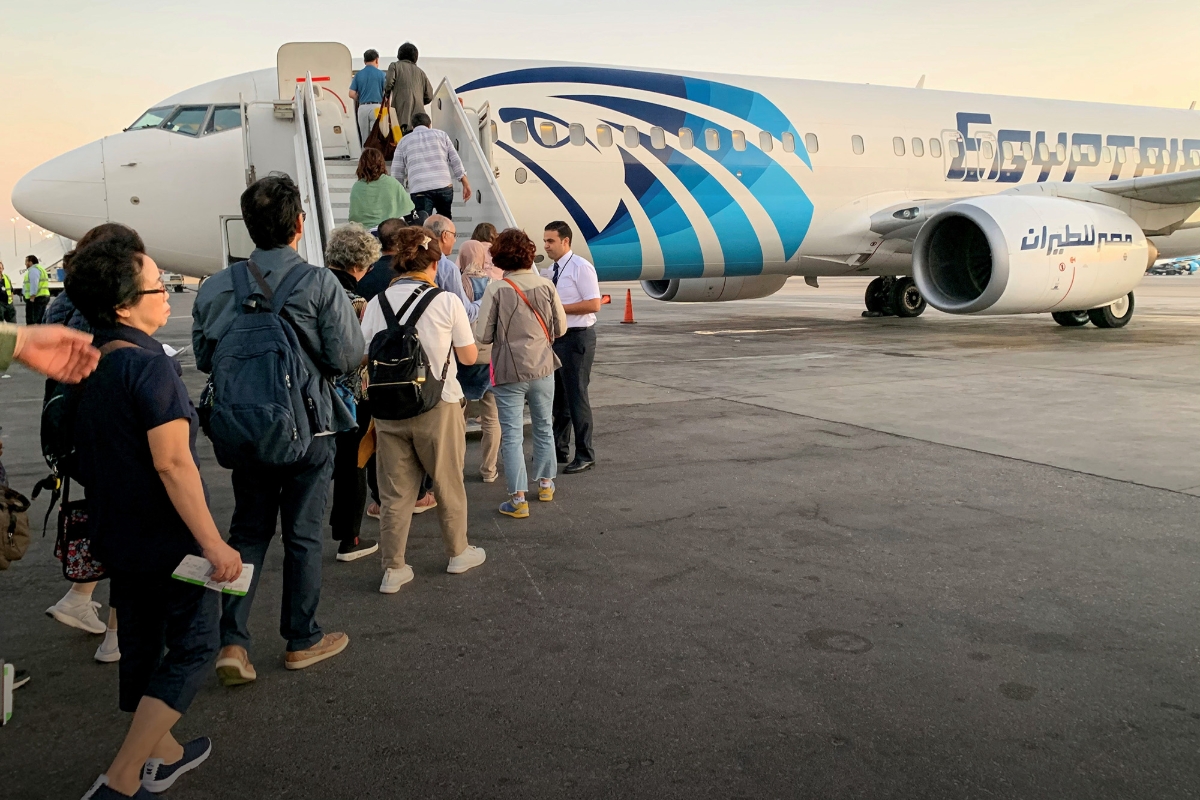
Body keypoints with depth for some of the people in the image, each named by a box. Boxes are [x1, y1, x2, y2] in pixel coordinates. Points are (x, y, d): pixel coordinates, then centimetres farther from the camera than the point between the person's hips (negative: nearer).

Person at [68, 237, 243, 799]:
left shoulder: (91, 366, 5)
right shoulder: (151, 366, -22)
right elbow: (172, 463, -27)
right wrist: (214, 543, -24)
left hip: (116, 537, 9)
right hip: (167, 540, -9)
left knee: (142, 646, 19)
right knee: (192, 648, 4)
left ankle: (162, 754, 36)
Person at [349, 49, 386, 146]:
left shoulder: (358, 74, 7)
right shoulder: (381, 74, 0)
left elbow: (352, 94, 2)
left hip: (362, 108, 3)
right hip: (376, 107, -3)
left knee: (365, 138, 8)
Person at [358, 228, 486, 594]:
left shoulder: (378, 302, -1)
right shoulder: (447, 301, -8)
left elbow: (363, 356, 3)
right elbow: (469, 356, -2)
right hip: (438, 405, -2)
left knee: (396, 491, 10)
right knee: (449, 484, 15)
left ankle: (393, 569, 15)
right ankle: (458, 553, 32)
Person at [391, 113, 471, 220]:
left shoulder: (403, 141, 19)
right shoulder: (441, 134, 20)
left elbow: (397, 173, 16)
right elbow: (455, 161, 12)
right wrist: (465, 184, 12)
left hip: (419, 190, -1)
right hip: (444, 186, 1)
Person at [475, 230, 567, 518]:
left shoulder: (496, 289, -13)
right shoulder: (545, 285, -5)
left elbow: (483, 335, -13)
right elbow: (560, 328, 1)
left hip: (509, 370, -3)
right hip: (543, 367, 3)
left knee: (512, 434, 3)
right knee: (543, 426, 20)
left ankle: (518, 499, 3)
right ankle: (546, 483, 35)